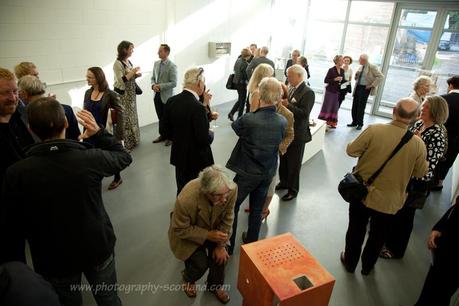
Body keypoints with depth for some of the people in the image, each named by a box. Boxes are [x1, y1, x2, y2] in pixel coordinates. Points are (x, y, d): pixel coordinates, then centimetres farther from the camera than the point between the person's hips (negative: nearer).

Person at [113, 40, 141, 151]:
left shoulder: (128, 61, 9)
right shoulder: (118, 63, -15)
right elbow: (121, 80, -22)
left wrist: (136, 75, 0)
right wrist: (133, 71, -19)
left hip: (131, 94, 8)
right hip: (122, 94, -8)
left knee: (132, 116, 15)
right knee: (124, 118, -3)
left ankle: (132, 140, 28)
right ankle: (124, 144, 8)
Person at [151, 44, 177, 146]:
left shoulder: (172, 66, -13)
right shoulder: (156, 63, 7)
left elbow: (174, 83, -17)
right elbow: (153, 77, 15)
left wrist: (160, 86, -20)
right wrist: (153, 85, -6)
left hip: (166, 96, -6)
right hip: (157, 95, 6)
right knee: (160, 117, 15)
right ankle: (163, 135, 30)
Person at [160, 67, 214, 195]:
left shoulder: (171, 101, -5)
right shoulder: (198, 107, -26)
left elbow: (164, 130, 2)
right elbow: (204, 140, -25)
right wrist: (211, 135, -4)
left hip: (179, 157, 7)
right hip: (197, 160, -6)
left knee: (182, 191, 24)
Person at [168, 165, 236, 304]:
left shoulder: (232, 189, -31)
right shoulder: (186, 199, -40)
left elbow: (227, 219, -14)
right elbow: (180, 230, -23)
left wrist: (221, 245, -15)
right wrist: (207, 235, -28)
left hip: (213, 228, 3)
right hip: (187, 233, -3)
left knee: (221, 256, -10)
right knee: (201, 264, -11)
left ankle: (215, 285, 23)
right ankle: (188, 279, 26)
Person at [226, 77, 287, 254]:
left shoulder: (249, 120, -25)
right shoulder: (283, 122, -12)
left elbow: (235, 126, -4)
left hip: (247, 173, -4)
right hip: (268, 173, 4)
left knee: (232, 207, 16)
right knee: (257, 209, 22)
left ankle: (228, 245, 29)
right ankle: (251, 242, 40)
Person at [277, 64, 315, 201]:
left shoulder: (308, 92, -16)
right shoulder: (290, 88, 6)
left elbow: (304, 113, -24)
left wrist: (288, 105, -28)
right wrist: (281, 101, -7)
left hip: (297, 134, -7)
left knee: (294, 164, 7)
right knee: (283, 160, 20)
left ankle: (293, 190, 23)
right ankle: (284, 182, 39)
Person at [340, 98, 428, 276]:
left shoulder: (374, 130, -22)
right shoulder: (418, 144, -16)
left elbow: (351, 151, -13)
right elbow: (421, 173, -2)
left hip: (362, 192, 0)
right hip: (389, 201, 1)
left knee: (356, 230, 21)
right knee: (378, 236, 24)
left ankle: (350, 262, 41)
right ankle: (367, 266, 43)